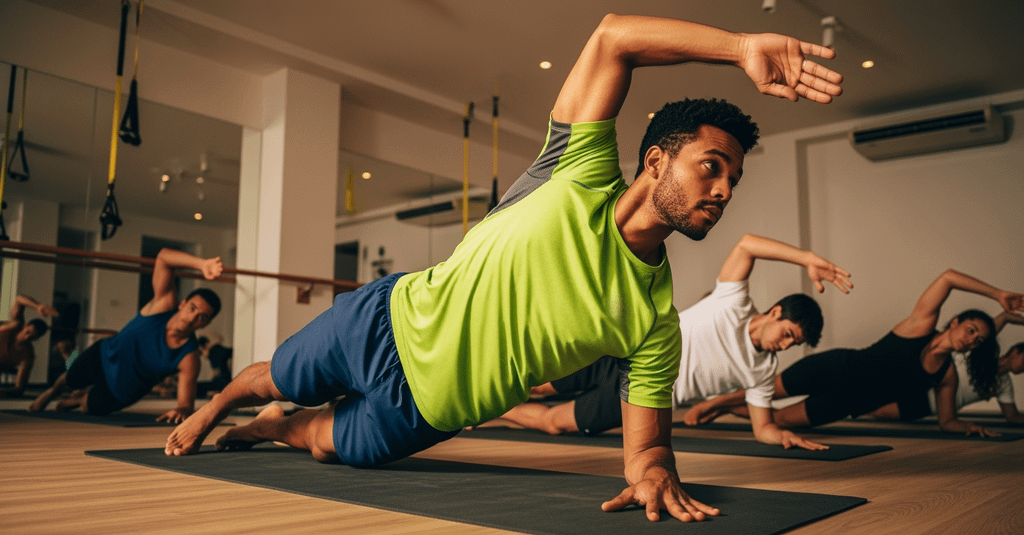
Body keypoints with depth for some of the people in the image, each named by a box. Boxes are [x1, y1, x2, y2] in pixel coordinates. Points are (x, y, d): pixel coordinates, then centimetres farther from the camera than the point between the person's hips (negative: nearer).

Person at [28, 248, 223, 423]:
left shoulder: (189, 358, -36)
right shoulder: (163, 305, -34)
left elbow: (187, 403, -35)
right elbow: (162, 256, -41)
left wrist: (182, 410, -60)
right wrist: (201, 264, -57)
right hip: (102, 357, 0)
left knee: (91, 409, 22)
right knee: (70, 380, 29)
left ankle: (78, 399, 60)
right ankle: (52, 391, 66)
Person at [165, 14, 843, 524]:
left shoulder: (657, 323, -17)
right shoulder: (581, 180, -22)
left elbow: (646, 435, -12)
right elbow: (612, 38, -29)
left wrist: (652, 468, -36)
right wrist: (742, 47, -36)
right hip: (390, 324, -2)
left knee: (328, 443, 18)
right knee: (272, 379, 21)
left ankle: (274, 427, 55)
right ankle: (213, 409, 57)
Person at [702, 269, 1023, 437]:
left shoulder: (947, 375, 1)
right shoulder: (922, 324, -12)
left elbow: (946, 420, 10)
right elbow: (948, 277, -22)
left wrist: (968, 427, -10)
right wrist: (998, 295, -23)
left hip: (845, 404, 5)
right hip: (835, 369, -4)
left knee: (779, 420, 9)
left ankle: (720, 408, 30)